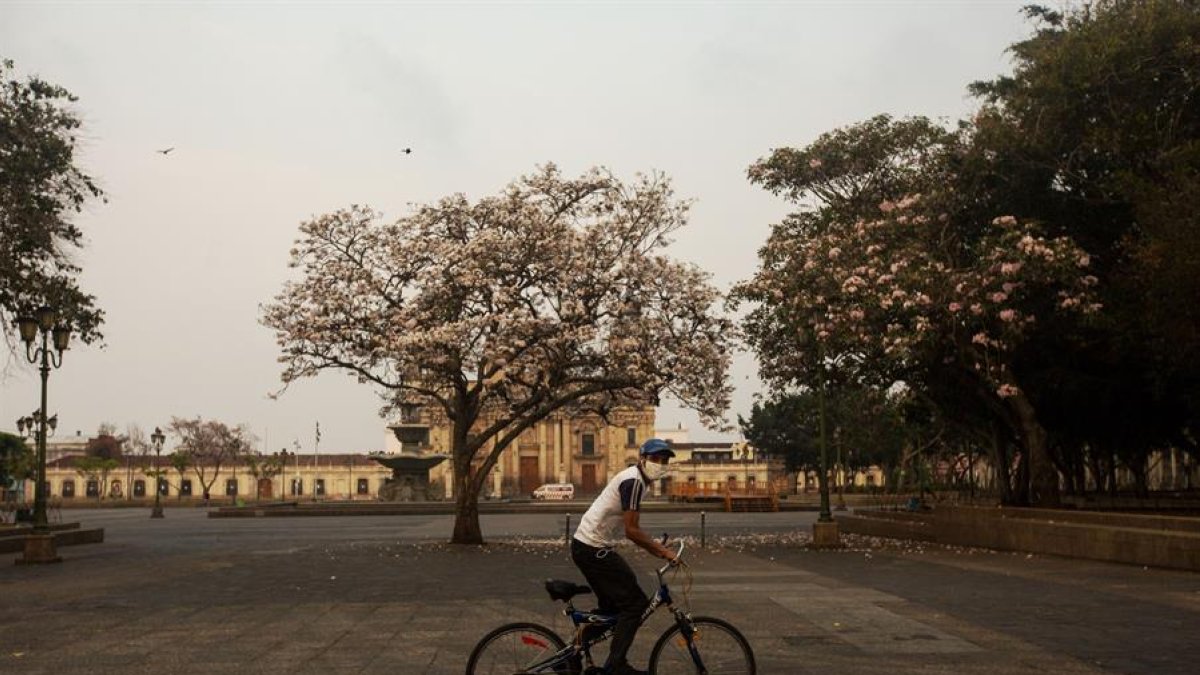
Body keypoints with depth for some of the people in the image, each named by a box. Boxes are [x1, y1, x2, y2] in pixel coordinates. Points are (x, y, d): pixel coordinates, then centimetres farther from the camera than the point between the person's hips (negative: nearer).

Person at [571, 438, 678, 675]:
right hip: (594, 549, -10)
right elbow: (631, 531, -21)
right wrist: (664, 551, -13)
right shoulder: (633, 481, -17)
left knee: (612, 606, 21)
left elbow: (631, 529, 20)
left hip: (586, 546, 10)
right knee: (635, 603, -7)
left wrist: (658, 549, 14)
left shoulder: (635, 480, 14)